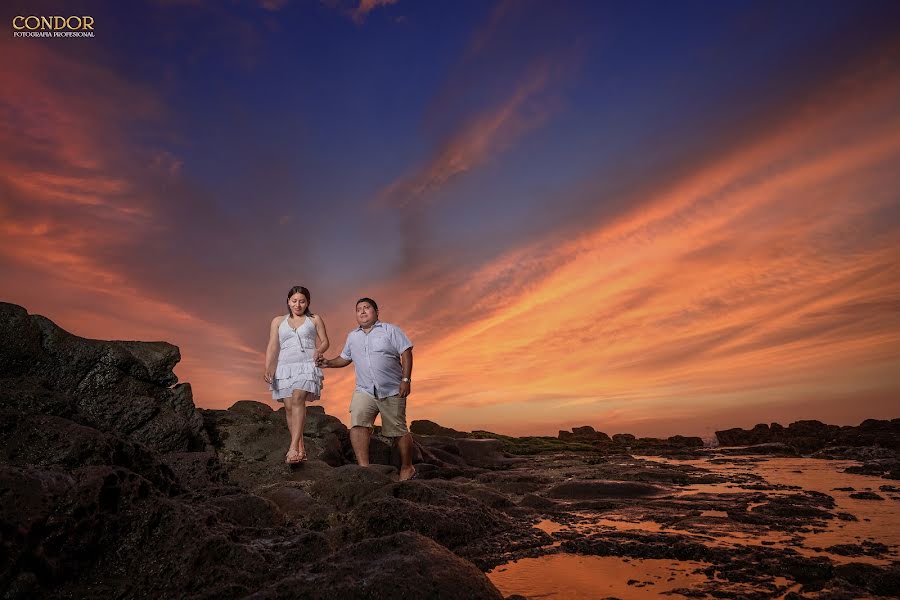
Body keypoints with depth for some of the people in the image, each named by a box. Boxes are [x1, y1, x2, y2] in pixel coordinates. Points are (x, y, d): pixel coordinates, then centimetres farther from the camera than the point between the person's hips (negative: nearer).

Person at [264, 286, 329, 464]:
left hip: (307, 365, -2)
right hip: (285, 367, 3)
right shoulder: (278, 321, 16)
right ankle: (300, 448, 5)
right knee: (289, 407, -4)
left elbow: (324, 341, 12)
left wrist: (319, 350, -11)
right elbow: (272, 347, 8)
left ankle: (293, 447, -28)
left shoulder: (315, 320, 14)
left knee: (298, 399, -22)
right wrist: (268, 369, -5)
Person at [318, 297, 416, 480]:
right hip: (364, 390, 3)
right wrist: (329, 363, 3)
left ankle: (407, 468, 21)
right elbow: (345, 358, 23)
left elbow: (406, 353, -4)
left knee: (399, 431, 4)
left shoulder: (390, 330, 1)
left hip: (392, 391, -3)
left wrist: (406, 379, -13)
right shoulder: (352, 336, 15)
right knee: (357, 423, -20)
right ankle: (363, 467, -16)